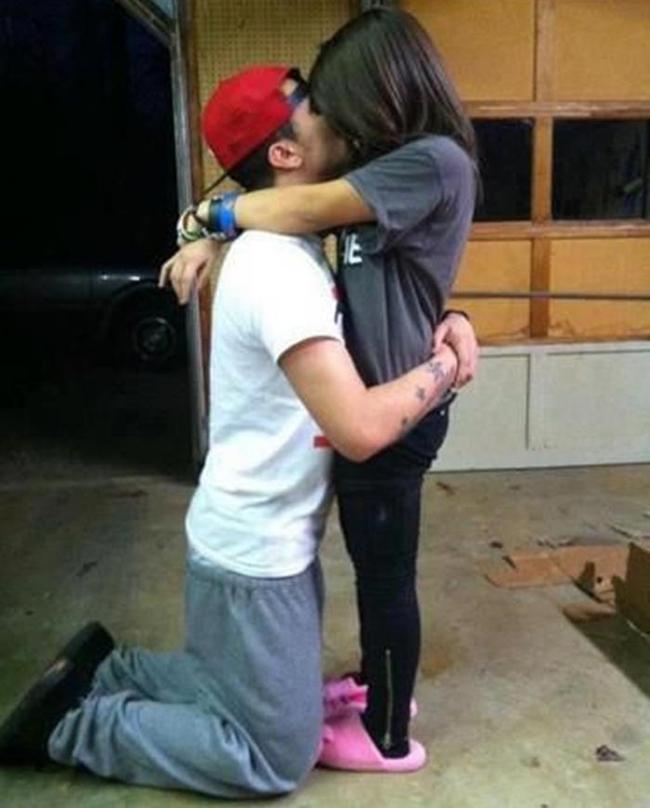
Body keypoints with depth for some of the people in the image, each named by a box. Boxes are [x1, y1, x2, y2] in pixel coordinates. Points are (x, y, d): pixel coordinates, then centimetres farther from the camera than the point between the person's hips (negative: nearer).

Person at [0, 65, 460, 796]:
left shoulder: (291, 248, 6)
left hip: (271, 539, 9)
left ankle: (103, 673, 29)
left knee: (246, 688, 27)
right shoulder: (278, 266, -26)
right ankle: (71, 725, 13)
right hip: (253, 555, -9)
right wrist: (444, 364, -17)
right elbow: (361, 428, -33)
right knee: (276, 758, 9)